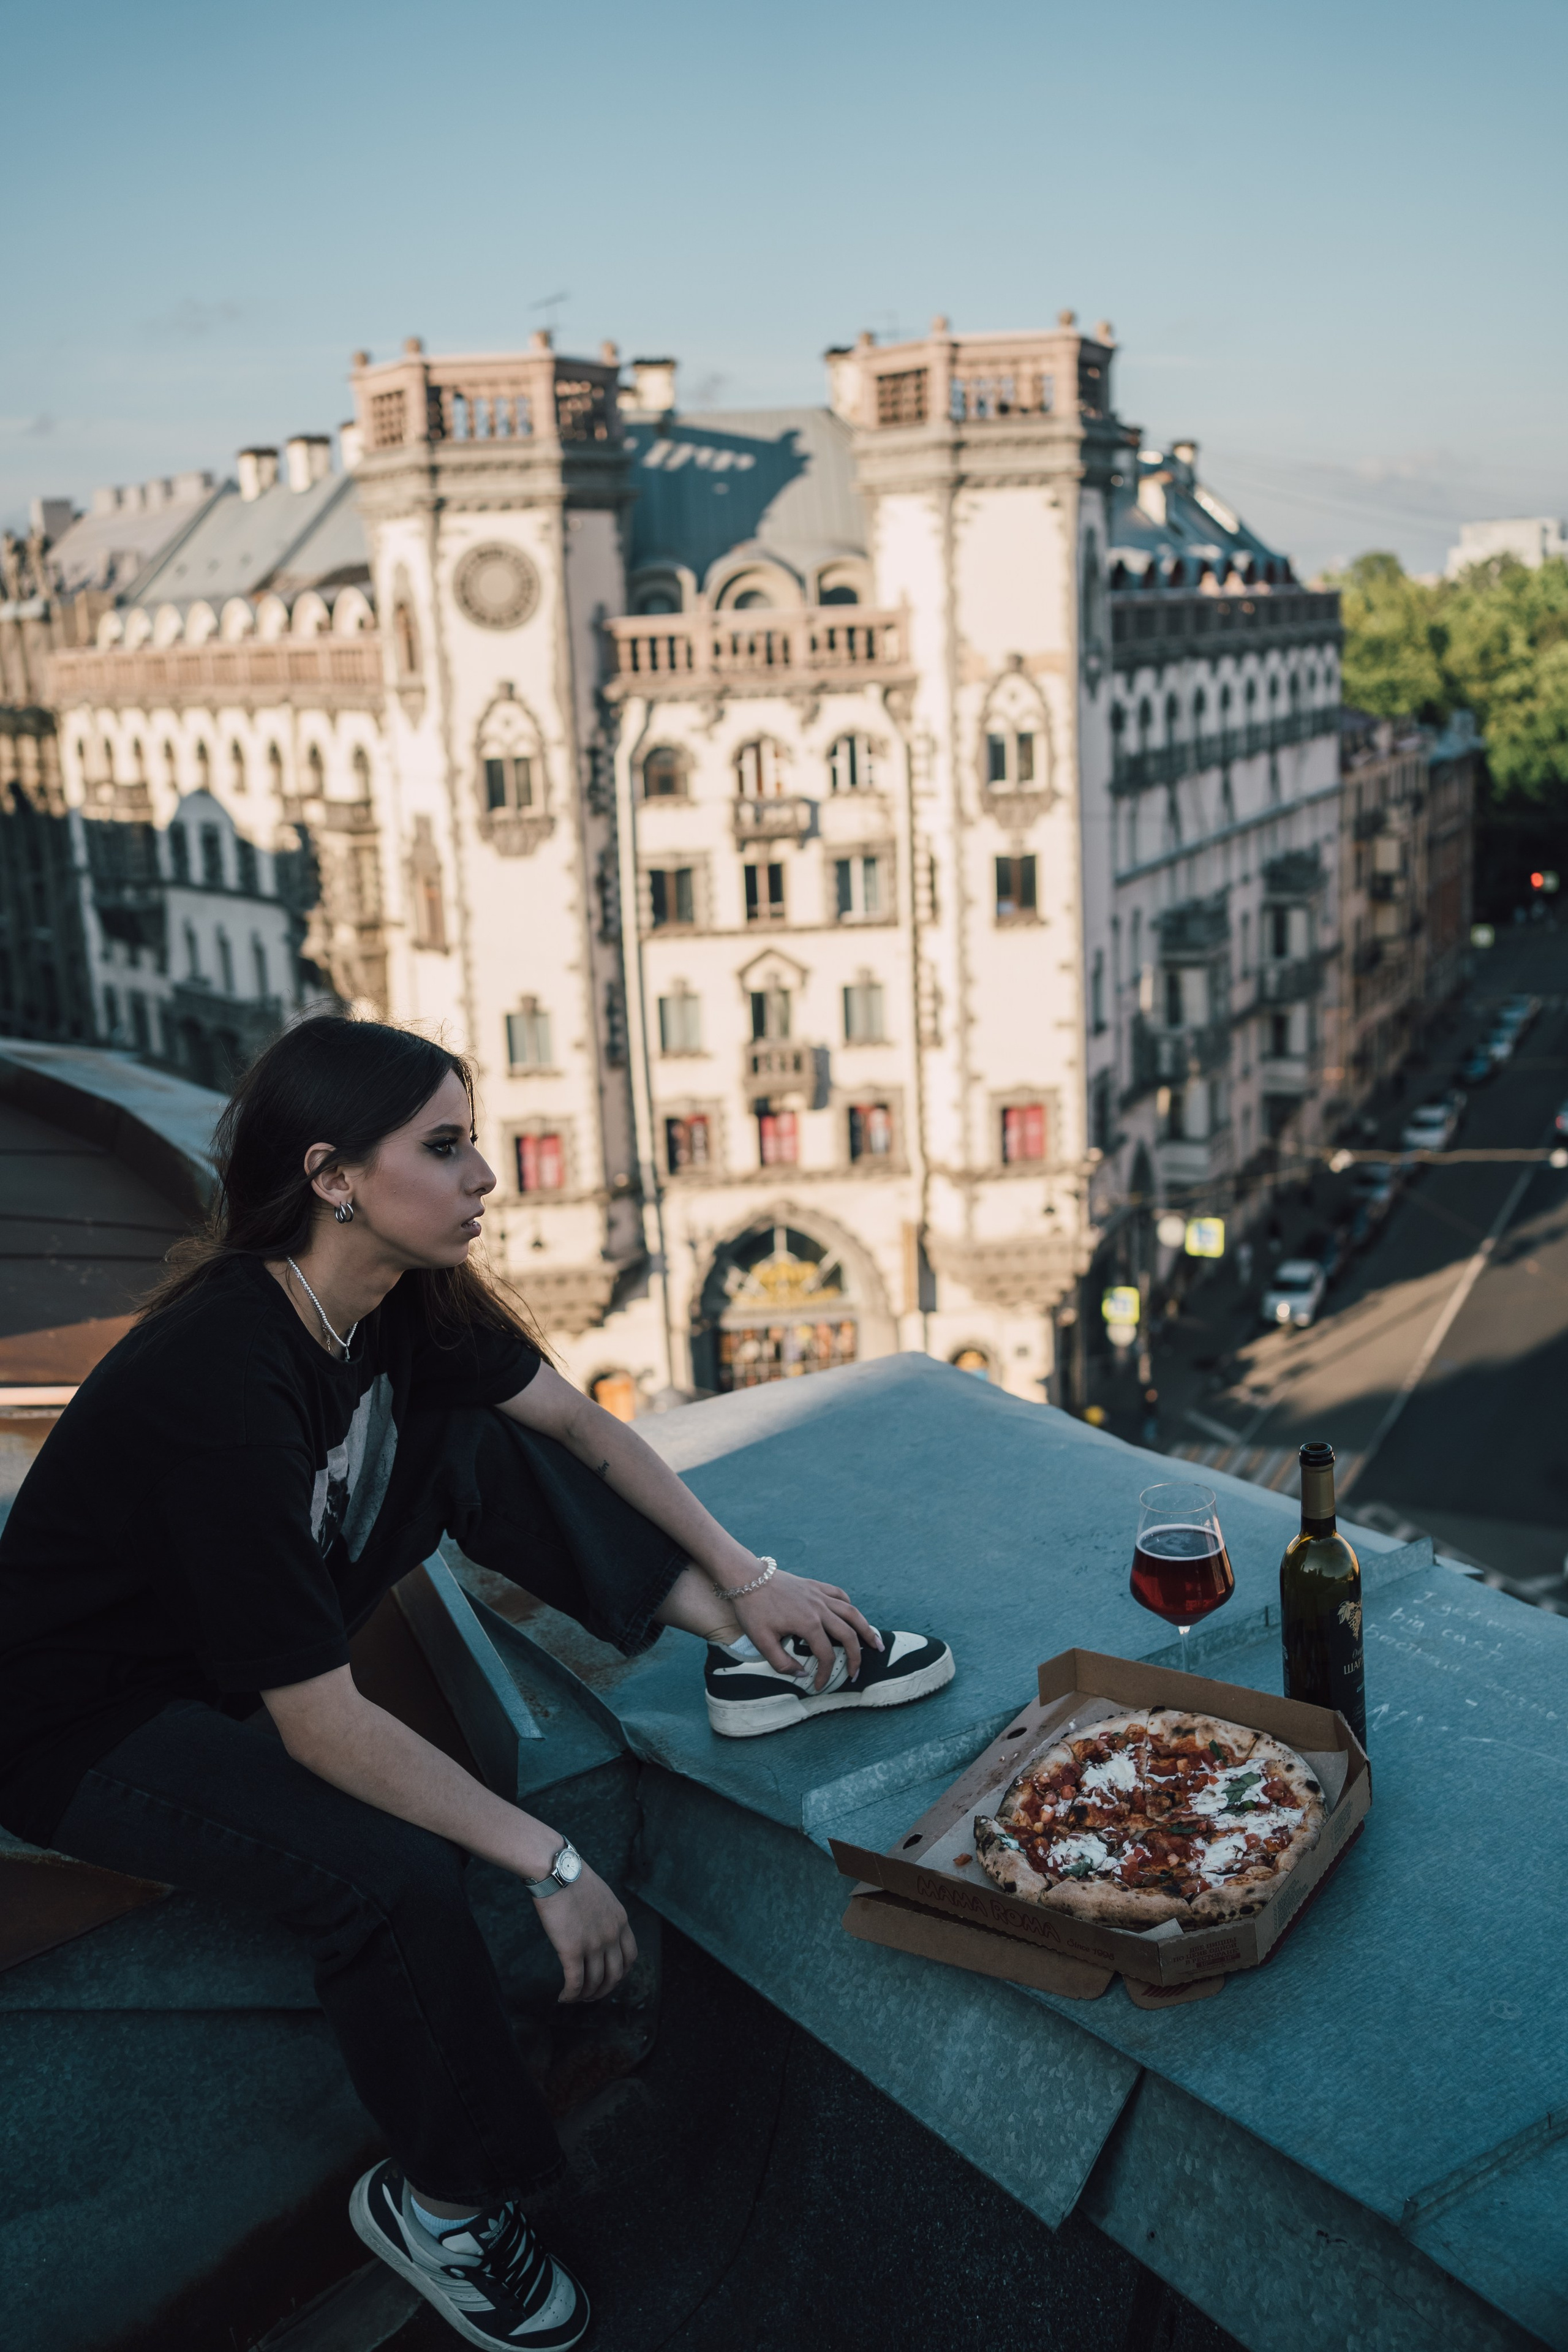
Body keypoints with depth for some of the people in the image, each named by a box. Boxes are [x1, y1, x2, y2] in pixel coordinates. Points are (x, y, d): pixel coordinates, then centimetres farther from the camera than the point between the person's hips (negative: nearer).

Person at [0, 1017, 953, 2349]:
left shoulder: (398, 1297, -12)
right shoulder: (222, 1381, -36)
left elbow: (582, 1429, 1)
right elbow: (321, 1726, -33)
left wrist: (746, 1574, -6)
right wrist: (554, 1865, -28)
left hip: (246, 1630, 8)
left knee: (478, 1443, -9)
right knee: (391, 1871, -29)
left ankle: (751, 1654, -4)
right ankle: (443, 2202, -1)